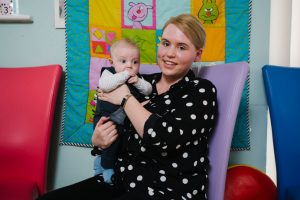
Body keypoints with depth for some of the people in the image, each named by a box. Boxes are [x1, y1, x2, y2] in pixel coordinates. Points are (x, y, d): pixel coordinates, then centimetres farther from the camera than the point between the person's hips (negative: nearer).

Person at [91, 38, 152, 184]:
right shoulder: (108, 73, -12)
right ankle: (107, 167, 7)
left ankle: (101, 160, 35)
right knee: (113, 141, -20)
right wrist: (124, 75, -30)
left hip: (127, 122, 6)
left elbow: (148, 90, -2)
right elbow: (104, 86, -33)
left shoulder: (137, 77, 6)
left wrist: (138, 82, -20)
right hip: (108, 120, -6)